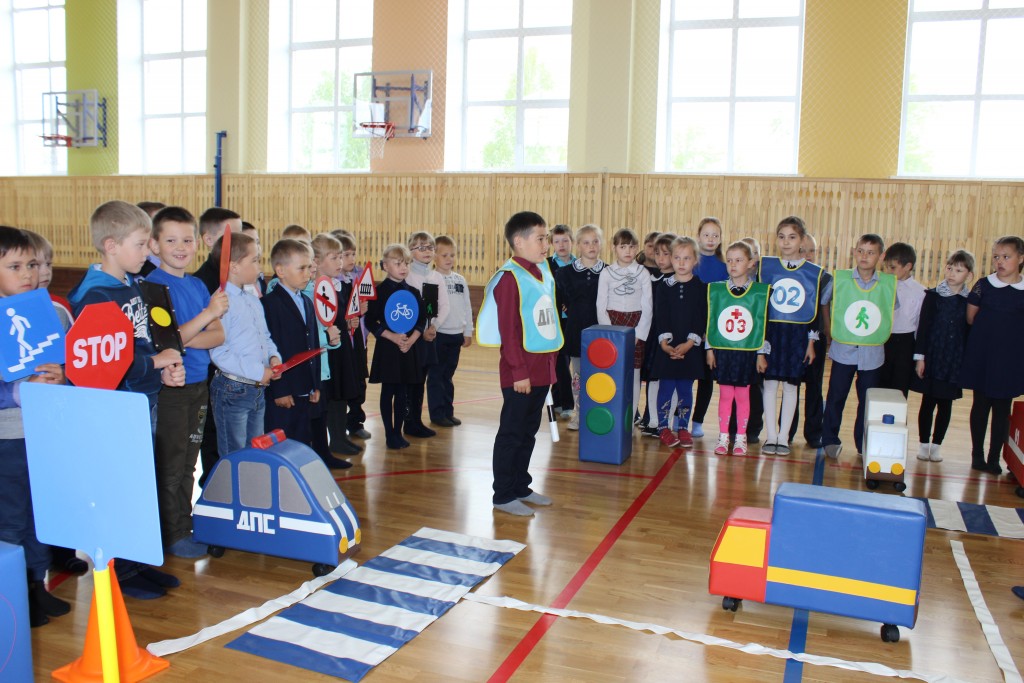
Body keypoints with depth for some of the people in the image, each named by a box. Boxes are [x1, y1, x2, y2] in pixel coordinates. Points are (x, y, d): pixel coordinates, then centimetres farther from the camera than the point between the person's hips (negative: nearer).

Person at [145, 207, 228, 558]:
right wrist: (208, 313, -27)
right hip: (168, 386, -6)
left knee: (188, 463, 17)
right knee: (169, 465, 3)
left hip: (198, 384, 6)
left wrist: (186, 339, -17)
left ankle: (185, 525, 30)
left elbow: (218, 335, 2)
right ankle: (172, 536, 15)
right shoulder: (153, 285, -11)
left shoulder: (198, 285, 8)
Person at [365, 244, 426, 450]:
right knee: (388, 391, 4)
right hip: (387, 349, -4)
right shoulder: (379, 291, -6)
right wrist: (392, 337, -17)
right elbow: (370, 321, -10)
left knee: (402, 392, 9)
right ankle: (389, 433, 14)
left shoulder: (413, 292, 6)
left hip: (409, 348, 4)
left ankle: (398, 432, 20)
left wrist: (412, 339, -8)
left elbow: (422, 319, 8)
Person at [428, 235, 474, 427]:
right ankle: (437, 414, 10)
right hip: (438, 334, -5)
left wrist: (468, 332, 12)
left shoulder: (460, 280, 9)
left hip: (456, 335, 5)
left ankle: (448, 411, 21)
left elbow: (467, 307, 13)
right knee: (436, 376, 3)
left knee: (448, 376, 13)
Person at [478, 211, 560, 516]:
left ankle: (521, 486, 29)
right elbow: (508, 329, -16)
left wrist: (550, 363, 15)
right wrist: (519, 371, -18)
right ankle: (503, 495, 13)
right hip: (520, 371, -8)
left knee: (529, 431, 17)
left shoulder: (543, 273, 11)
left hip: (542, 368, 8)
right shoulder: (510, 277, -14)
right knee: (511, 433, 2)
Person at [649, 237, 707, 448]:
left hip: (690, 348, 0)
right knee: (665, 387, 2)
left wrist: (689, 343, -13)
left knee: (685, 389, 7)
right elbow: (660, 317, -3)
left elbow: (701, 318, -3)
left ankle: (683, 428, 18)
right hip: (666, 347, 0)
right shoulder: (663, 286, 2)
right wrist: (665, 342, -16)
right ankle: (663, 428, 13)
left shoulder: (701, 287, 2)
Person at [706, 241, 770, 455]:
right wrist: (709, 349, 3)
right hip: (722, 350, 1)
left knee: (742, 395, 8)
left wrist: (761, 353, 1)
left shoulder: (760, 292, -2)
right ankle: (723, 437, 17)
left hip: (747, 352, -1)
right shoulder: (716, 290, 2)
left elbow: (762, 325, 1)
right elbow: (710, 322, 5)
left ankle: (740, 437, 19)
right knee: (725, 395, 7)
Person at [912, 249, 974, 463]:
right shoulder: (933, 296, -2)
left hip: (955, 362, 1)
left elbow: (969, 333, 3)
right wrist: (920, 357, -7)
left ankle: (936, 445, 20)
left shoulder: (970, 301, 1)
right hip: (932, 357, -1)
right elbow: (923, 327, -3)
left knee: (945, 404, 8)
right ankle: (924, 444, 17)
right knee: (928, 402, 5)